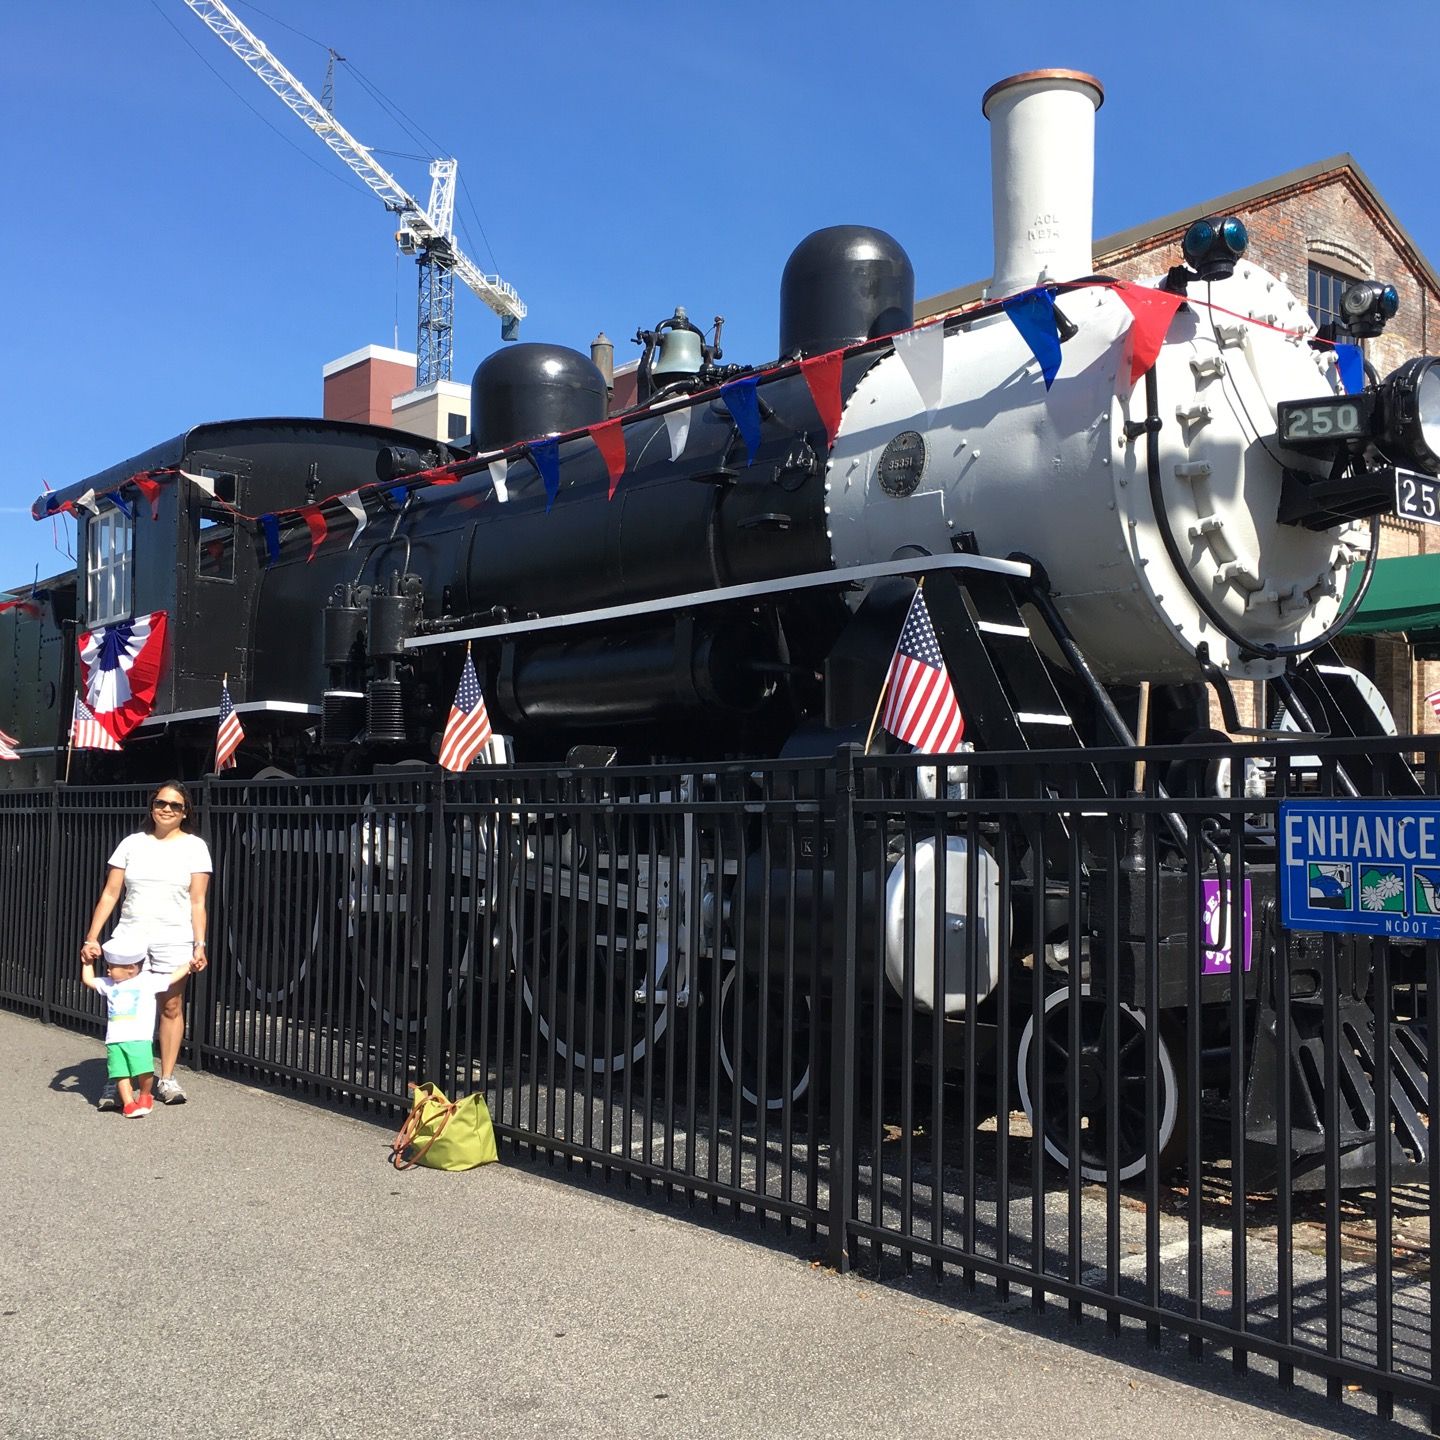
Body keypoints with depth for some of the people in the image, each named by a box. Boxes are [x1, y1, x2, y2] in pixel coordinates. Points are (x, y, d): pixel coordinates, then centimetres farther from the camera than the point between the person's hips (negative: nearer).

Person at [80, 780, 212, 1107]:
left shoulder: (194, 847, 4)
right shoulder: (132, 843, 8)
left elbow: (197, 902, 0)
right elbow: (110, 894, 7)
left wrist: (200, 944, -9)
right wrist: (92, 937, -1)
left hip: (174, 939, -1)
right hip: (130, 936, 1)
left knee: (171, 1007, 2)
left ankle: (166, 1079, 12)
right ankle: (116, 1081, 4)